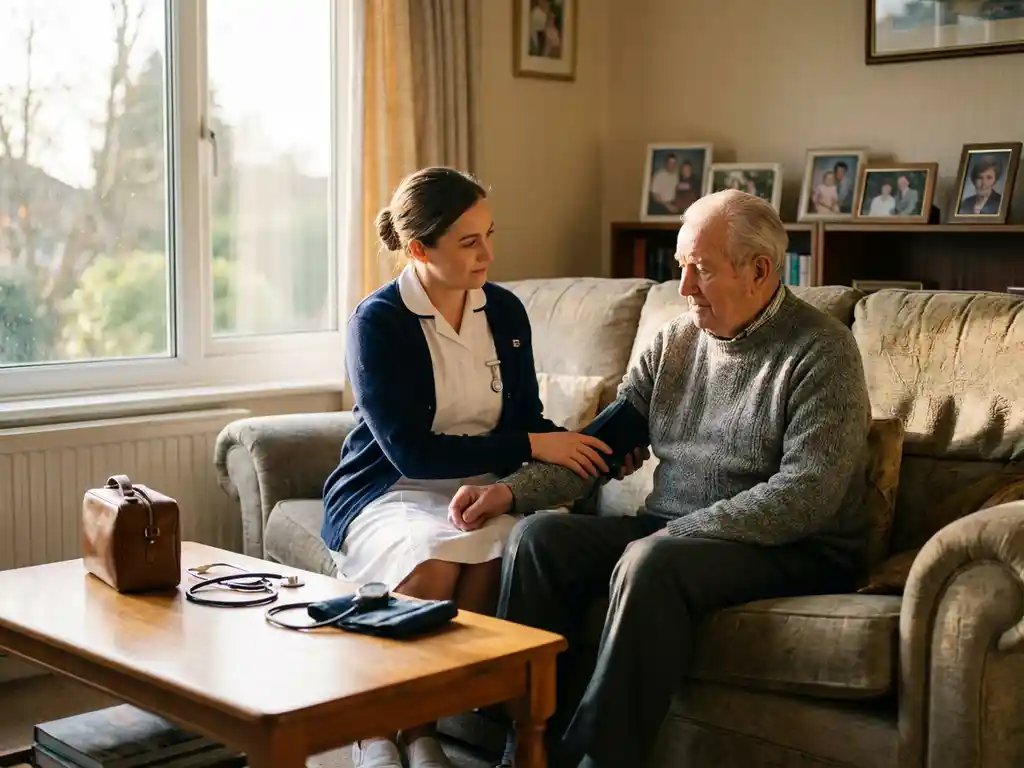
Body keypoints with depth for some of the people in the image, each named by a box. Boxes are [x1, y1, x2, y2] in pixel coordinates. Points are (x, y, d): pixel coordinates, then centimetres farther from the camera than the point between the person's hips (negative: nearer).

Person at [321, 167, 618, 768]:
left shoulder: (505, 310, 6)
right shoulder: (378, 323, -10)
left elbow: (527, 420, 12)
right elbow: (411, 452, -17)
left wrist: (588, 449, -9)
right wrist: (530, 446, -20)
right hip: (388, 495, -4)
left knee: (506, 548, -30)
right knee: (435, 556, -35)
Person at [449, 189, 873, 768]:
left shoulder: (821, 351, -10)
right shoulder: (675, 341, 10)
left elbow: (807, 490, -20)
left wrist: (677, 534, -23)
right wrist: (513, 490, -8)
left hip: (796, 549, -6)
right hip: (672, 531, 7)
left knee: (651, 565, -34)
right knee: (540, 536, -12)